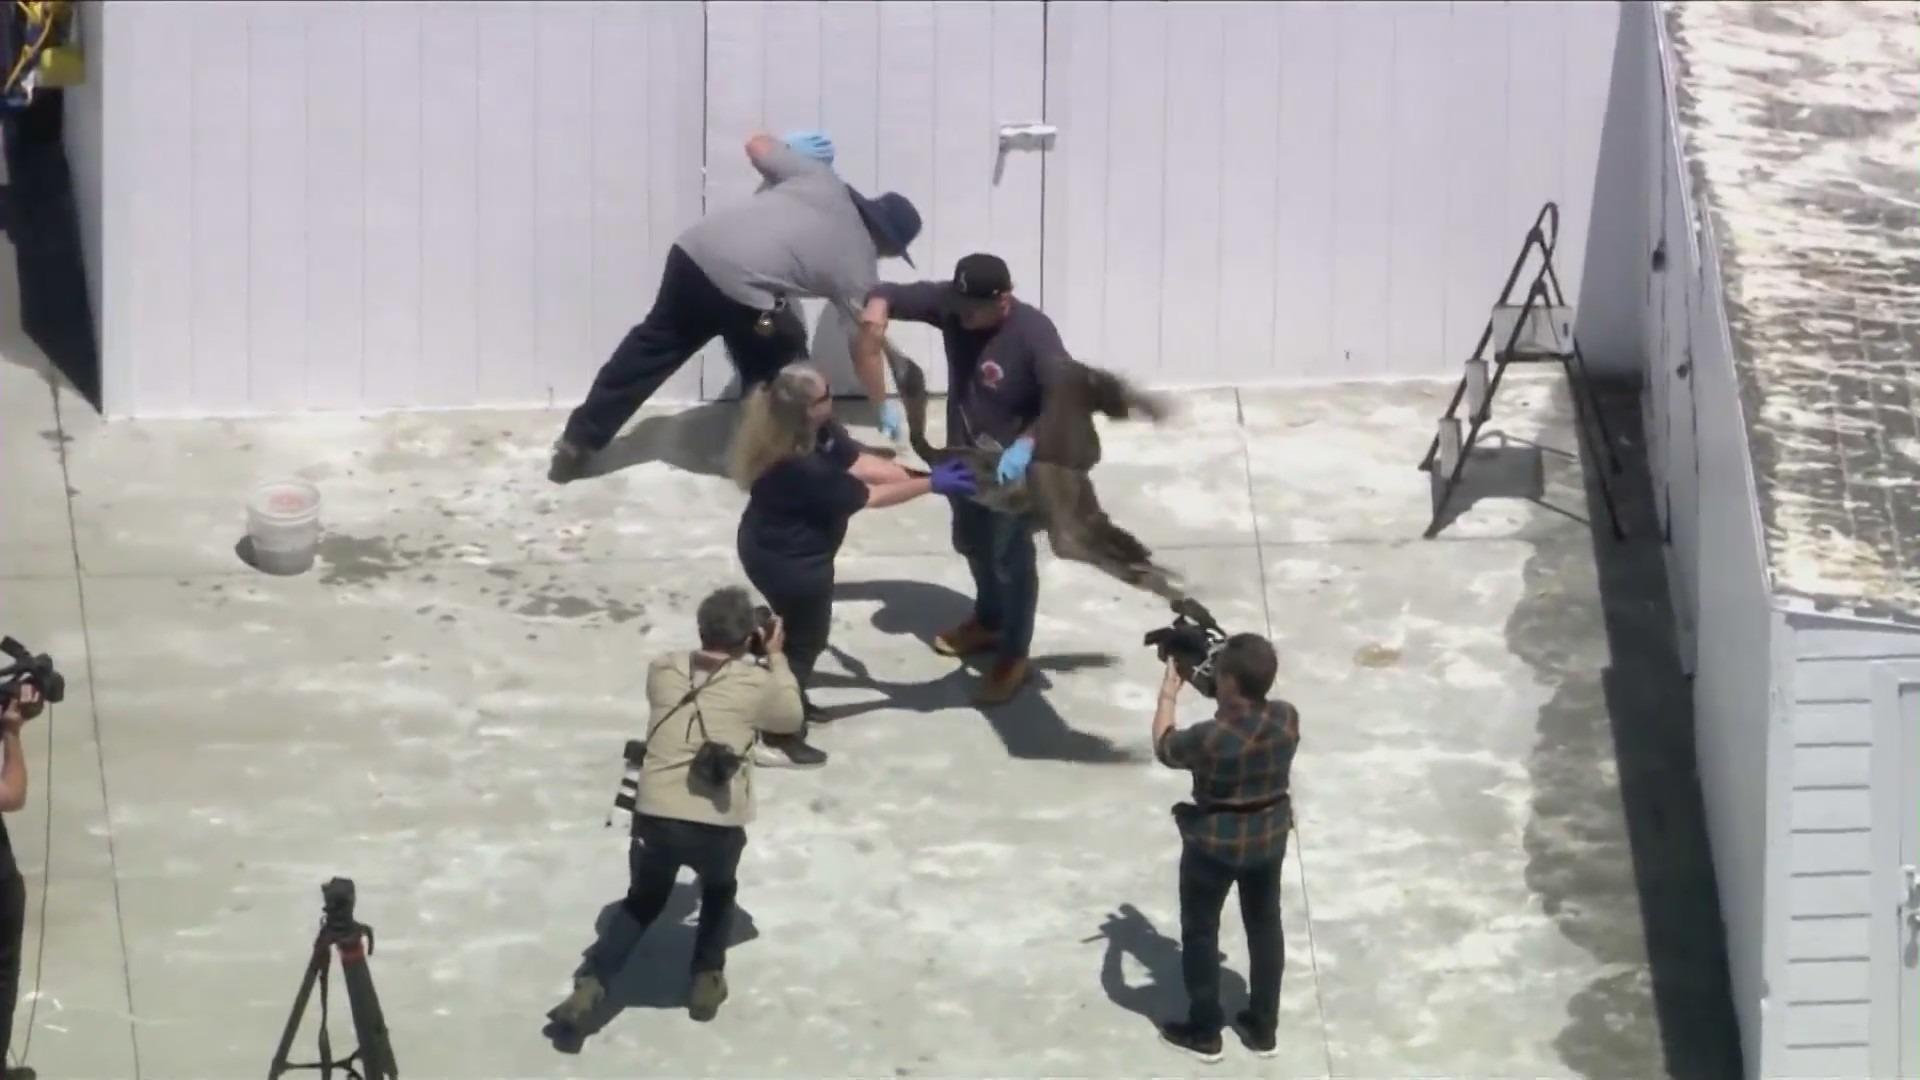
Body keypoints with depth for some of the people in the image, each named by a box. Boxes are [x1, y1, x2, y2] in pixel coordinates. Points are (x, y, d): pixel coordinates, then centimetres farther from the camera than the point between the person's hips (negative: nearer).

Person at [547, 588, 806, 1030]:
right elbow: (792, 718, 21)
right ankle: (707, 980, 27)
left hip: (655, 818, 2)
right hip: (719, 826, -2)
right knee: (719, 892, 32)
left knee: (642, 901, 24)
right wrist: (776, 657, 27)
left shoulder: (662, 671, 8)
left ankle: (589, 987, 7)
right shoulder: (758, 684, 1)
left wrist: (717, 646, 28)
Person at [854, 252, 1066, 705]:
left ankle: (1013, 656, 26)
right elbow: (884, 296, -10)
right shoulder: (950, 302, -17)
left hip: (1014, 465, -6)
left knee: (1011, 558, 8)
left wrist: (1026, 445, -48)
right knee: (972, 544, 25)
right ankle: (989, 621, 50)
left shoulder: (1033, 333, -32)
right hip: (965, 456, 6)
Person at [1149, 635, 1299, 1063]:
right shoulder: (1287, 719, -16)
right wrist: (1217, 693, 4)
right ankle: (1263, 1028, 35)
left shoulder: (1211, 738, -32)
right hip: (1270, 837, 5)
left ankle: (1203, 1032, 30)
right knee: (1265, 925, 22)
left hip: (1215, 844, -5)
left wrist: (1169, 693, 0)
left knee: (1200, 931, 17)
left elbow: (1164, 747, -11)